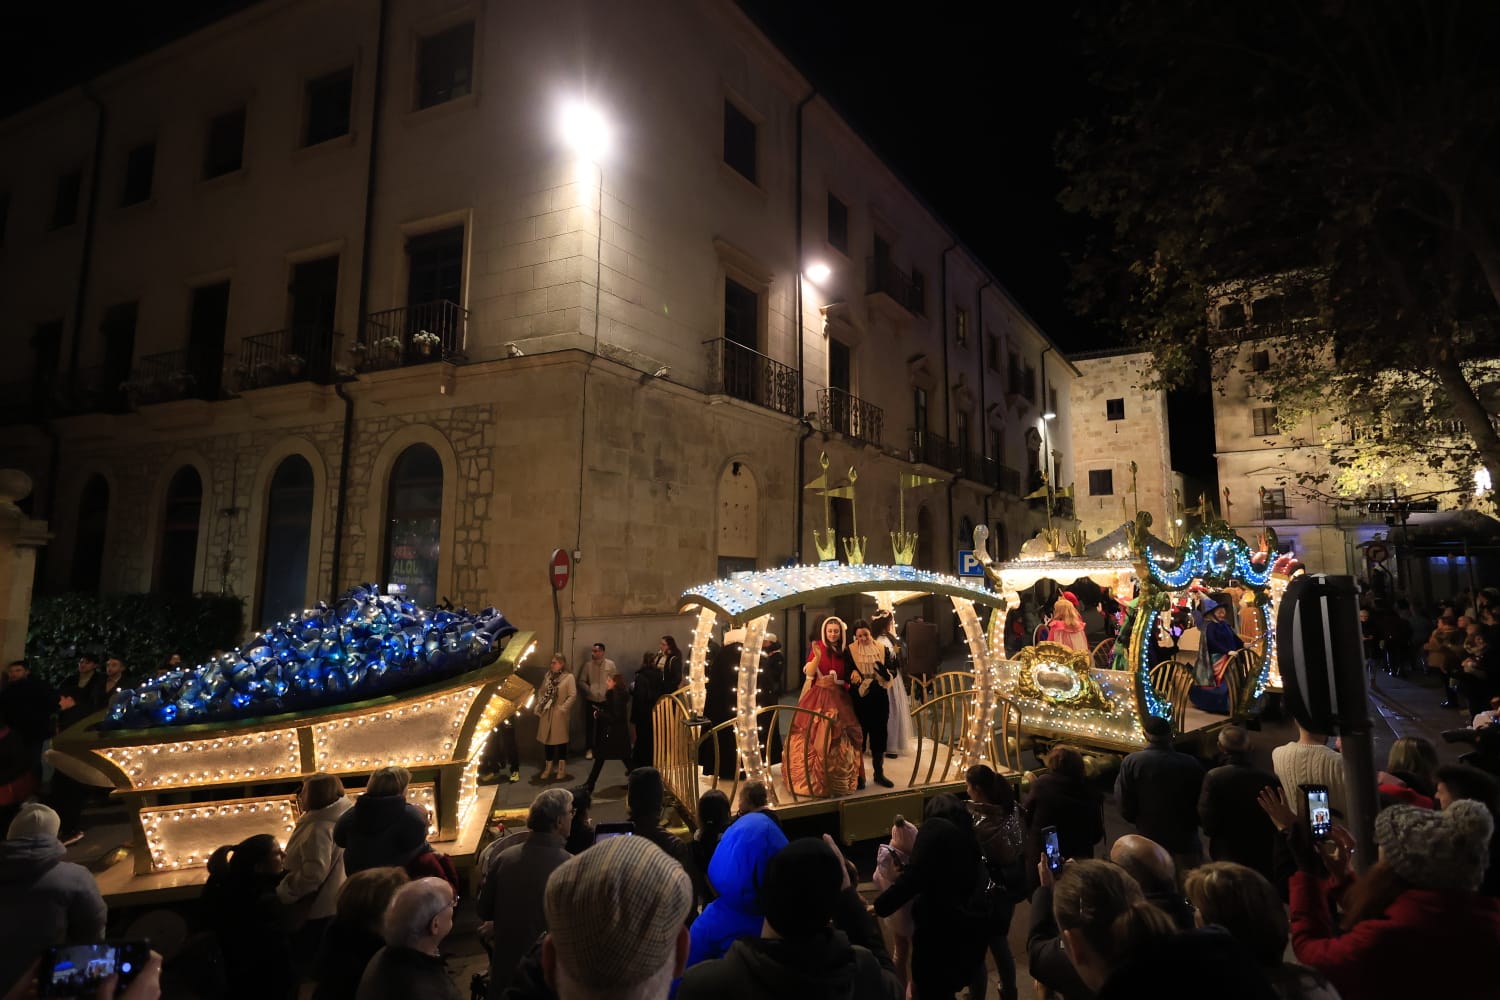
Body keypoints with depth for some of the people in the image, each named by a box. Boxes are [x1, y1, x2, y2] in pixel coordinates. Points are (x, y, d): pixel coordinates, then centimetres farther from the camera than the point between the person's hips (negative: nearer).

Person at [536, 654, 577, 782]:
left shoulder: (568, 677, -9)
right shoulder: (548, 675, 7)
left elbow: (573, 695, -14)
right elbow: (541, 692, 11)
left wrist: (562, 708, -17)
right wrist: (539, 705, -1)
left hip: (559, 714, -5)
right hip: (546, 713, 5)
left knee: (560, 739, 5)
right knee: (547, 739, 11)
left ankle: (562, 768, 18)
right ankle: (548, 768, 24)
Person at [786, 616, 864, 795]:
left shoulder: (844, 652, 8)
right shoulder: (817, 647, -2)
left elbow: (847, 678, 14)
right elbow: (809, 673, -11)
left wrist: (835, 681, -4)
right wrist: (817, 657, -25)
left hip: (838, 698, 3)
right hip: (818, 697, -3)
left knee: (838, 738, 3)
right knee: (815, 737, -5)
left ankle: (837, 779, 14)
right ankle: (812, 778, 4)